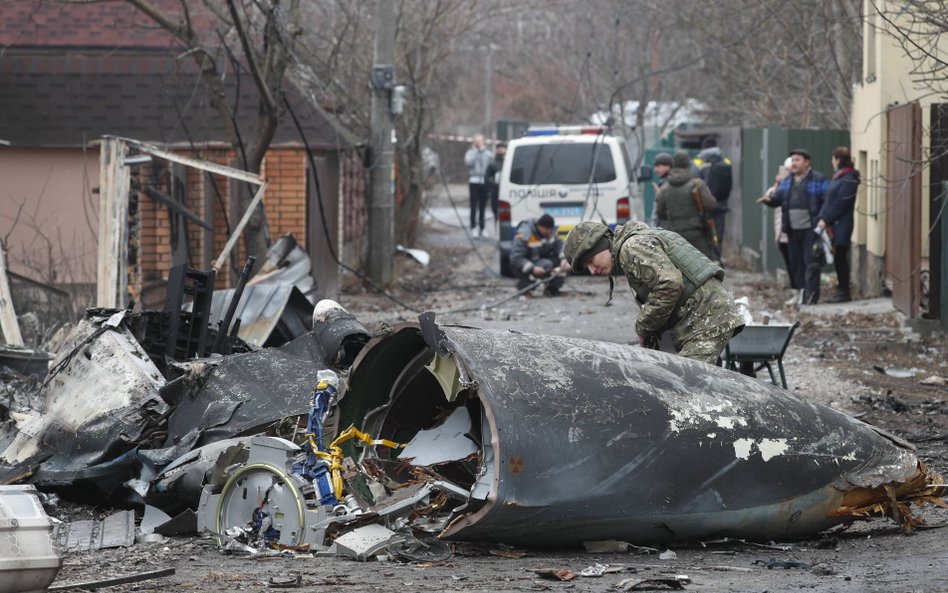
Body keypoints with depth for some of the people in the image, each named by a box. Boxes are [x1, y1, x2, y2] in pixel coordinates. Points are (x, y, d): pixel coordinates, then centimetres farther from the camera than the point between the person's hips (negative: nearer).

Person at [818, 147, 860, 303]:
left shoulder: (849, 179, -12)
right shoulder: (837, 178, 18)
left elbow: (840, 204, -17)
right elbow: (828, 200, 15)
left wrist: (826, 220, -15)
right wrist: (822, 218, 2)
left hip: (841, 225, -9)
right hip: (834, 225, 9)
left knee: (840, 258, -7)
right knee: (837, 258, 10)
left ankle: (844, 292, -3)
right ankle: (842, 290, 14)